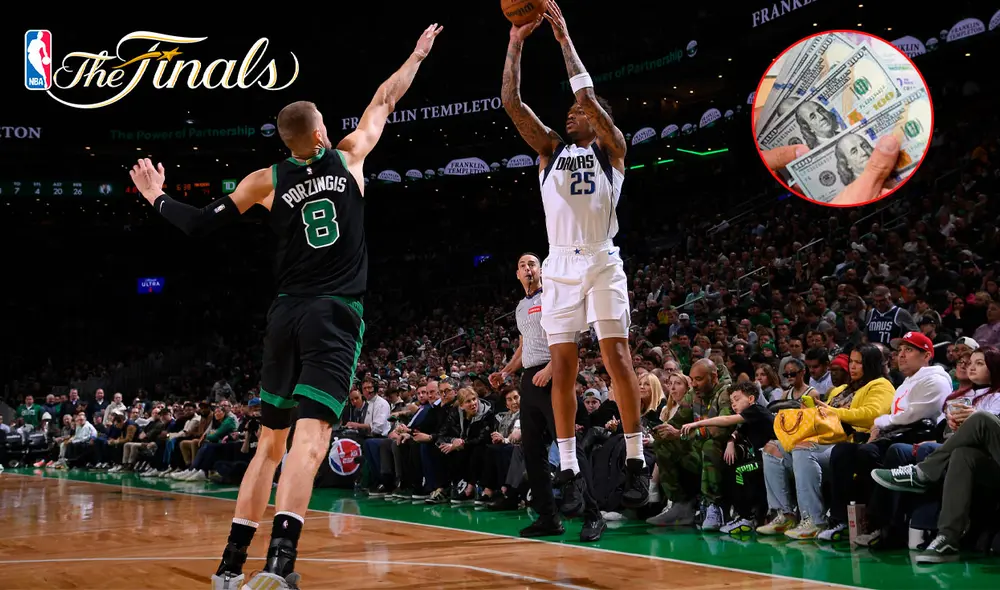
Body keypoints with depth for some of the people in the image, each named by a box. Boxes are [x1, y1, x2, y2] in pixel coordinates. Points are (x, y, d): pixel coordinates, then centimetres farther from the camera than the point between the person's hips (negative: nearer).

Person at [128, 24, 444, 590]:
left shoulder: (268, 180, 8)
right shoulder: (349, 156, 6)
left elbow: (201, 224, 8)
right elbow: (384, 102, 20)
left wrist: (158, 198, 26)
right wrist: (418, 54, 35)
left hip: (288, 314, 3)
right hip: (337, 315, -3)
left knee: (272, 441, 15)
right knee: (310, 434, -16)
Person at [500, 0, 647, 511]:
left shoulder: (611, 148, 7)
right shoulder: (550, 148, 16)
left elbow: (587, 95, -8)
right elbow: (511, 101, 7)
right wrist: (516, 43, 2)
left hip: (602, 261, -3)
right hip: (560, 264, 4)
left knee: (616, 356, -9)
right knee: (561, 365, 0)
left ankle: (636, 463, -5)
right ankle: (568, 469, 4)